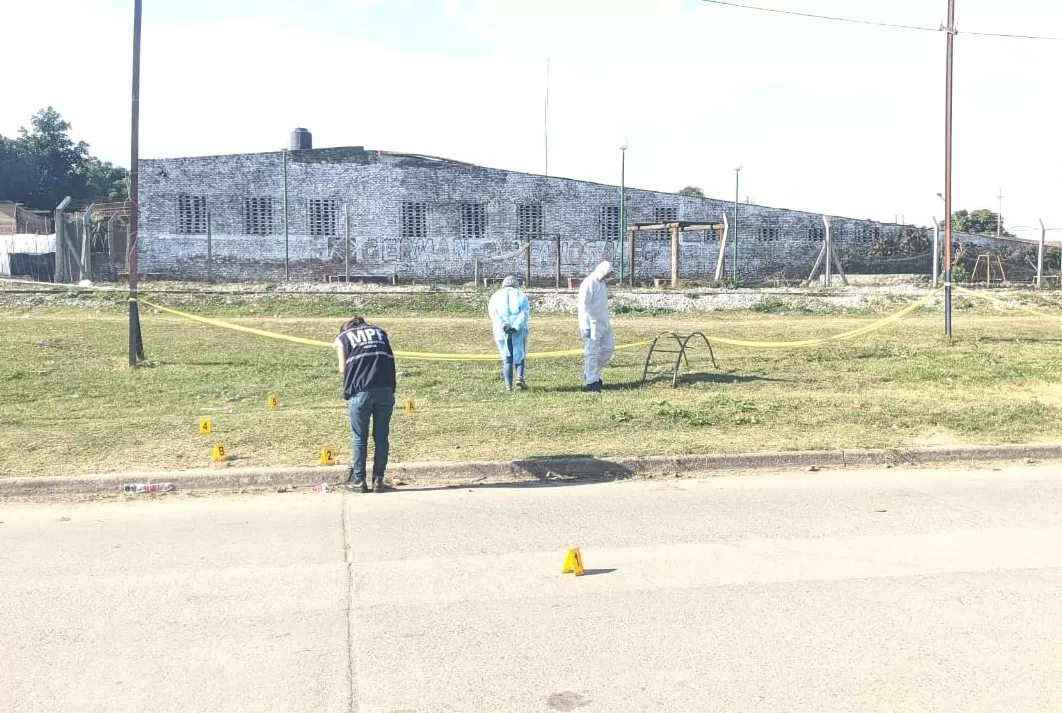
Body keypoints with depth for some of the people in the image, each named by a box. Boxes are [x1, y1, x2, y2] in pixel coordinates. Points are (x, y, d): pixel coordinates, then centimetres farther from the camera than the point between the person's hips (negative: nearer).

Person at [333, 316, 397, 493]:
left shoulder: (342, 337, 16)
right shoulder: (379, 331, 23)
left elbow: (343, 369, 9)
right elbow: (391, 358, 14)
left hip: (360, 391, -2)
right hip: (386, 389, 2)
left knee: (359, 438, 11)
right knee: (381, 437, 11)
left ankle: (358, 480, 18)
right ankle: (378, 480, 16)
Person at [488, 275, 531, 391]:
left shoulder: (496, 296, 15)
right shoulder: (521, 296, 13)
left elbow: (493, 312, -4)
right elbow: (525, 312, -5)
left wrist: (503, 325, -15)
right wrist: (516, 327, -15)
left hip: (501, 330, 1)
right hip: (519, 330, 0)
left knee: (506, 358, 9)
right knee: (519, 357, 14)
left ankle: (508, 385, 1)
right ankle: (520, 377, -9)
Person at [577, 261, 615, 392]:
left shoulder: (601, 283, 14)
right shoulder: (588, 284, -14)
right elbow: (583, 306, -17)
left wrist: (607, 322, 19)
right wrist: (586, 327, -20)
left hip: (604, 324, 9)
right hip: (592, 325, -9)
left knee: (609, 348, 11)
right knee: (592, 353, -3)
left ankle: (592, 373, 22)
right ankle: (591, 381, 4)